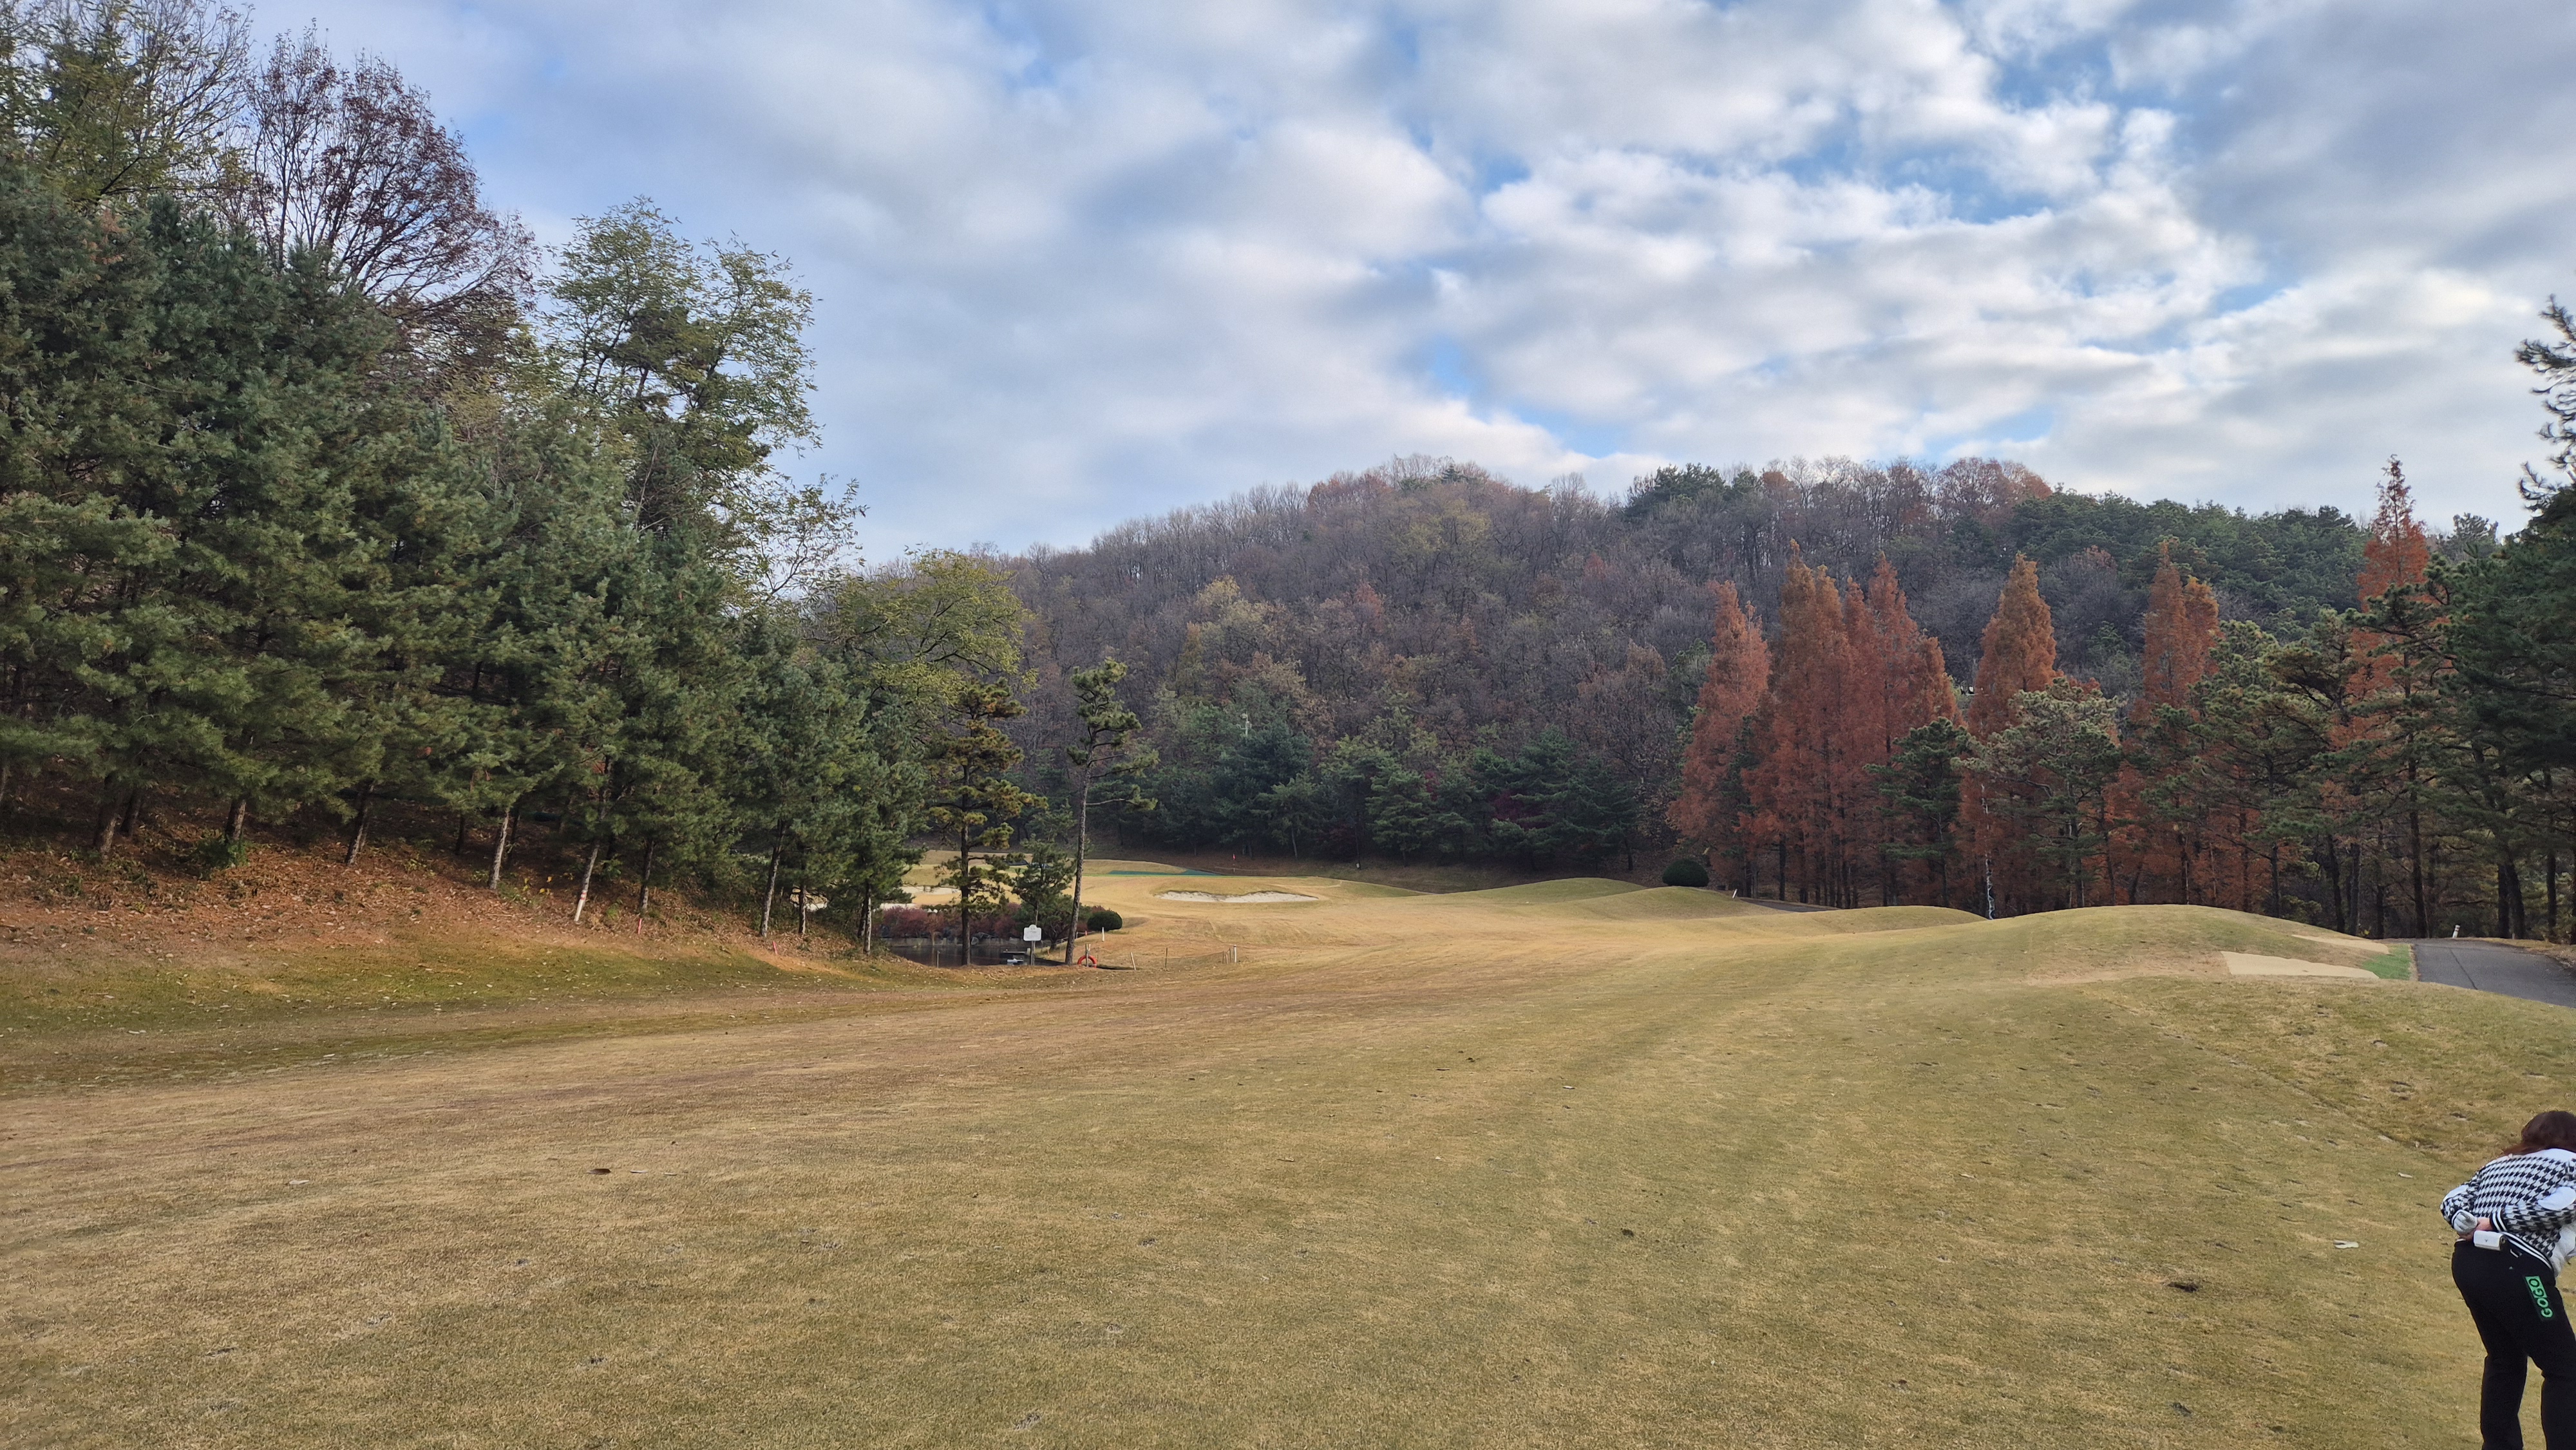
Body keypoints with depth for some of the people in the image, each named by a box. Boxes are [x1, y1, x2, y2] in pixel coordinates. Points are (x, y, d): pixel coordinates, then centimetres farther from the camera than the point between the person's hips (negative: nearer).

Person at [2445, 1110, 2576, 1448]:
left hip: (2466, 1263, 7)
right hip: (2517, 1268, -7)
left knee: (2505, 1361, 21)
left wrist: (2469, 1223, -4)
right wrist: (2497, 1221, -9)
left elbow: (2453, 1199, 12)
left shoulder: (2496, 1165, 25)